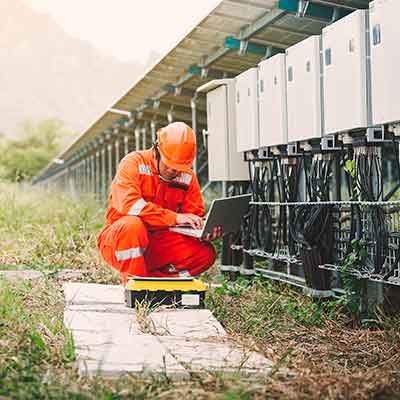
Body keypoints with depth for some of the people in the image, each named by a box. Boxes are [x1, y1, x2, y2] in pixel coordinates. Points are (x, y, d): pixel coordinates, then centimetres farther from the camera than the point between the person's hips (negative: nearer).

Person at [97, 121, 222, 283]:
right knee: (132, 225, -39)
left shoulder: (188, 177, 1)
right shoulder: (134, 163, -14)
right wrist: (175, 217, -36)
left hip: (157, 245, 5)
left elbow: (194, 217, 1)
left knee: (205, 252, -15)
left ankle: (150, 279, -9)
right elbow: (128, 203, -30)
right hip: (115, 238, -4)